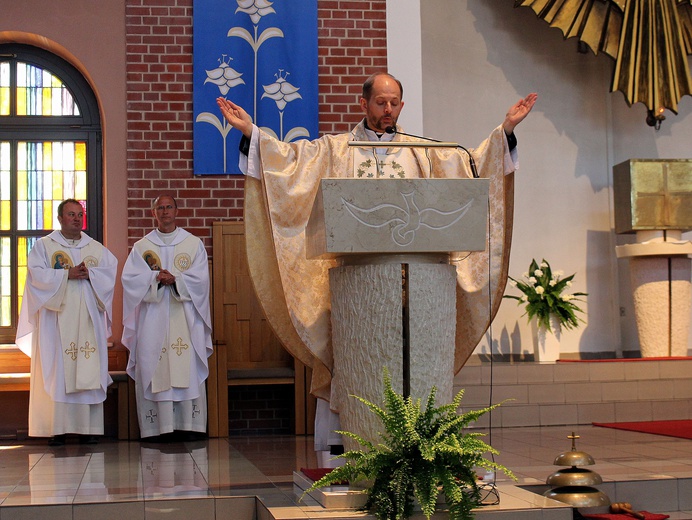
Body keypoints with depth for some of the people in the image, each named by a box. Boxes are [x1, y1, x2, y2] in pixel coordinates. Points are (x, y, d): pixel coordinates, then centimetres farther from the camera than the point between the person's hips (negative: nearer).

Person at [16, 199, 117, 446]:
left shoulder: (96, 248, 16)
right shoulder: (43, 245, 8)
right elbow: (37, 273, -6)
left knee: (89, 373, -2)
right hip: (56, 319, -2)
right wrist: (67, 274, -13)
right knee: (56, 372, -6)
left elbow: (112, 271, 4)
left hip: (88, 319, 2)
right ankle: (57, 429, -5)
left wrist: (89, 274, -12)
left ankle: (89, 429, -1)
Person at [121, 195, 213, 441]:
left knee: (188, 372, -6)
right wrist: (156, 278, -16)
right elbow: (130, 278, -2)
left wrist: (174, 279, -16)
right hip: (152, 319, 1)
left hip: (184, 318, 0)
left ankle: (189, 425, -3)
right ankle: (158, 427, -2)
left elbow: (200, 278, -1)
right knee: (154, 371, -4)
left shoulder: (194, 244, 10)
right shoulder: (141, 247, 11)